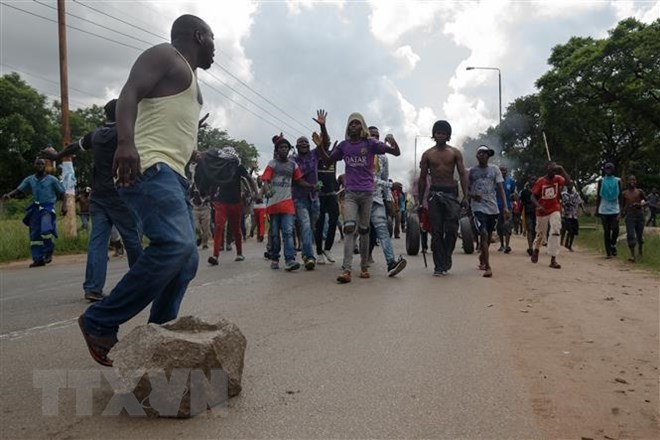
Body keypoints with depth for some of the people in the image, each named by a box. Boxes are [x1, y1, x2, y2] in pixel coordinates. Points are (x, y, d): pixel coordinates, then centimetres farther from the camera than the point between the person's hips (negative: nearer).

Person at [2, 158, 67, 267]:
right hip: (35, 209, 4)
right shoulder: (30, 179, 8)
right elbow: (19, 190, 3)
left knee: (45, 230, -25)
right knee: (35, 234, 3)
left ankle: (48, 252, -2)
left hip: (48, 208, -4)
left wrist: (64, 205, -9)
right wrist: (9, 194, -16)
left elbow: (62, 192, 2)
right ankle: (38, 259, 9)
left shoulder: (52, 179, -1)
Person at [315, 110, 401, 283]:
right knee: (349, 228, -13)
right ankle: (346, 270, -19)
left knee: (364, 230, 7)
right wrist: (321, 136, 6)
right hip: (350, 193, 1)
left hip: (367, 192, -1)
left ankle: (364, 267, 18)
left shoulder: (370, 143, -2)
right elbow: (328, 160, 17)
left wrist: (392, 141, -27)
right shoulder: (343, 145, 7)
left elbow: (397, 152, -4)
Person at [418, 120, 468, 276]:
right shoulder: (427, 154, 8)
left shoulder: (455, 153, 6)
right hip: (434, 193, 0)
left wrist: (465, 196, -7)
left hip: (451, 193, 0)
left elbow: (462, 174, 3)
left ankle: (445, 259, 12)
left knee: (452, 228, -9)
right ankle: (439, 265, 4)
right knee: (436, 231, -1)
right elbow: (422, 178, 10)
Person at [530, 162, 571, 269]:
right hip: (542, 212, 0)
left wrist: (562, 169, -30)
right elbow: (533, 196, -9)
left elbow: (568, 180, -25)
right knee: (541, 234, 12)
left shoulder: (558, 179, -4)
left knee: (555, 232, -17)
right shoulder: (540, 181, -8)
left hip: (555, 210, 1)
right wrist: (538, 206, -25)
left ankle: (553, 259, -14)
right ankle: (536, 250, 44)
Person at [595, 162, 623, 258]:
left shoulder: (617, 180, 5)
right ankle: (608, 252, 6)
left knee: (615, 229, -10)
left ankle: (613, 245, 19)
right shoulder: (601, 181, 4)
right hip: (604, 209, 0)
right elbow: (598, 196, 7)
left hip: (615, 209, 0)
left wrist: (621, 209, 0)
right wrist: (597, 209, 4)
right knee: (606, 231, 1)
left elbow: (620, 196, 7)